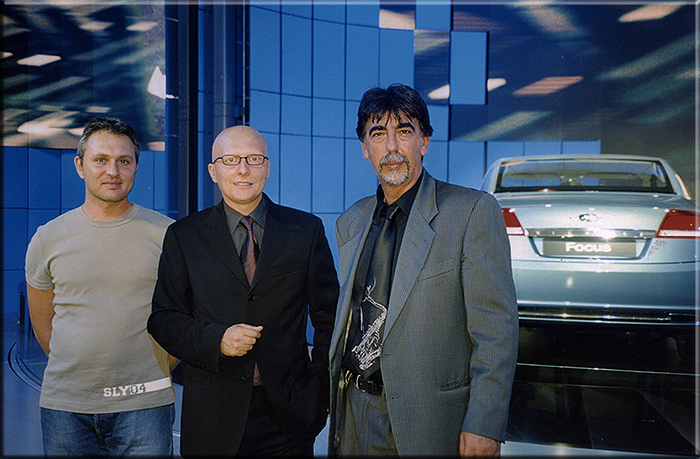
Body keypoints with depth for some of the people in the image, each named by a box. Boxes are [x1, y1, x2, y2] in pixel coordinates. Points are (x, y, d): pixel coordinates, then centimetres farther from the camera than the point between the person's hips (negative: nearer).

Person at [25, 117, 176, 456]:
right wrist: (79, 368, 12)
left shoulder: (167, 234, -3)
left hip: (144, 403, -1)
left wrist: (155, 373, 7)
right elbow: (42, 323, 14)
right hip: (65, 404, 2)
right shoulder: (48, 239, 3)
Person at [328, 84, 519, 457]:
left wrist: (483, 427, -16)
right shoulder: (349, 223, 8)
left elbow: (496, 328, -12)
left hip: (432, 421, -4)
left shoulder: (473, 211, -10)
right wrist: (337, 404, 13)